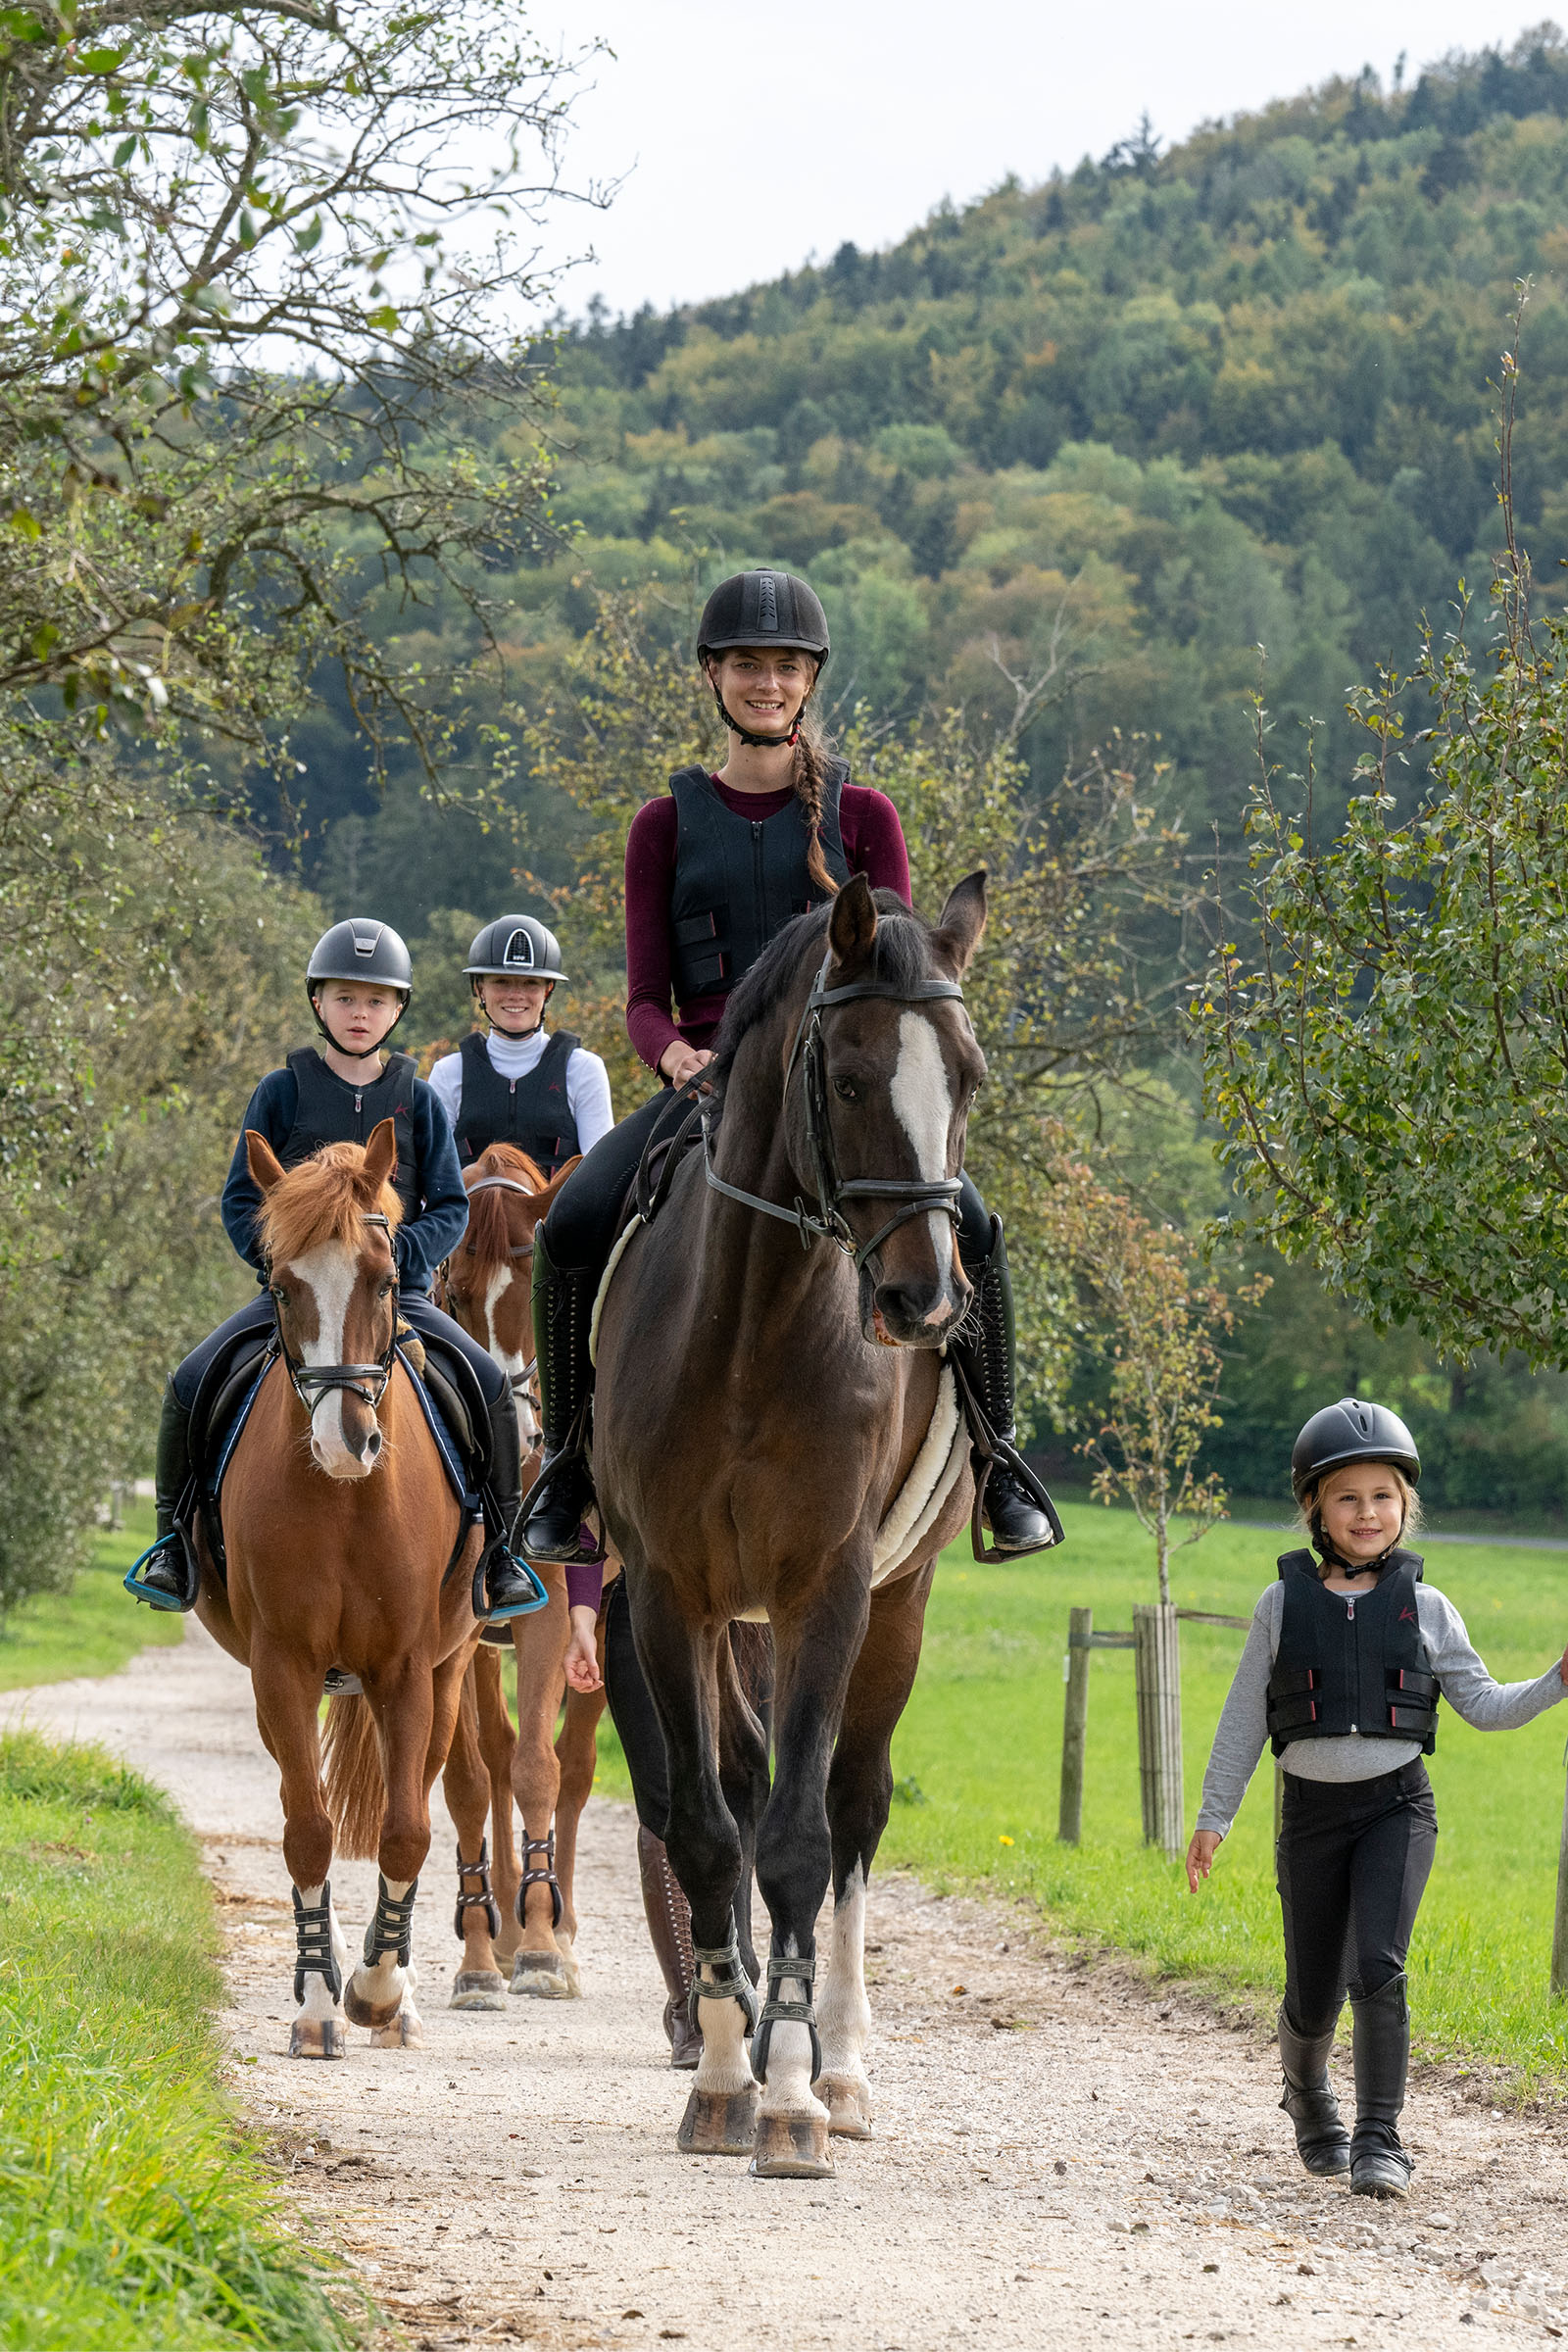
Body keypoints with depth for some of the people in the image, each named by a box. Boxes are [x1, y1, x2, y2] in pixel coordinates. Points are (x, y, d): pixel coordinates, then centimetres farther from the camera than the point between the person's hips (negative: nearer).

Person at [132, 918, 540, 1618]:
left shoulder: (418, 1101, 7)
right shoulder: (281, 1093, 4)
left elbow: (450, 1209, 5)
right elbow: (240, 1202, 4)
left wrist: (396, 1252, -14)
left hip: (395, 1291, 0)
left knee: (491, 1385, -21)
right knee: (189, 1385, -20)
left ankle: (499, 1547, -6)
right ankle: (175, 1536, 1)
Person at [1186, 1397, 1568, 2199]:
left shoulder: (1425, 1608, 3)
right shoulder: (1284, 1604, 2)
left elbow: (1484, 1706, 8)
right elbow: (1245, 1718, 7)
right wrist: (1213, 1817, 7)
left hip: (1397, 1807, -1)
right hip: (1312, 1810, 1)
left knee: (1378, 1968, -20)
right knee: (1313, 1996, 7)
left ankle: (1380, 2142, -16)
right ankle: (1309, 2100, 39)